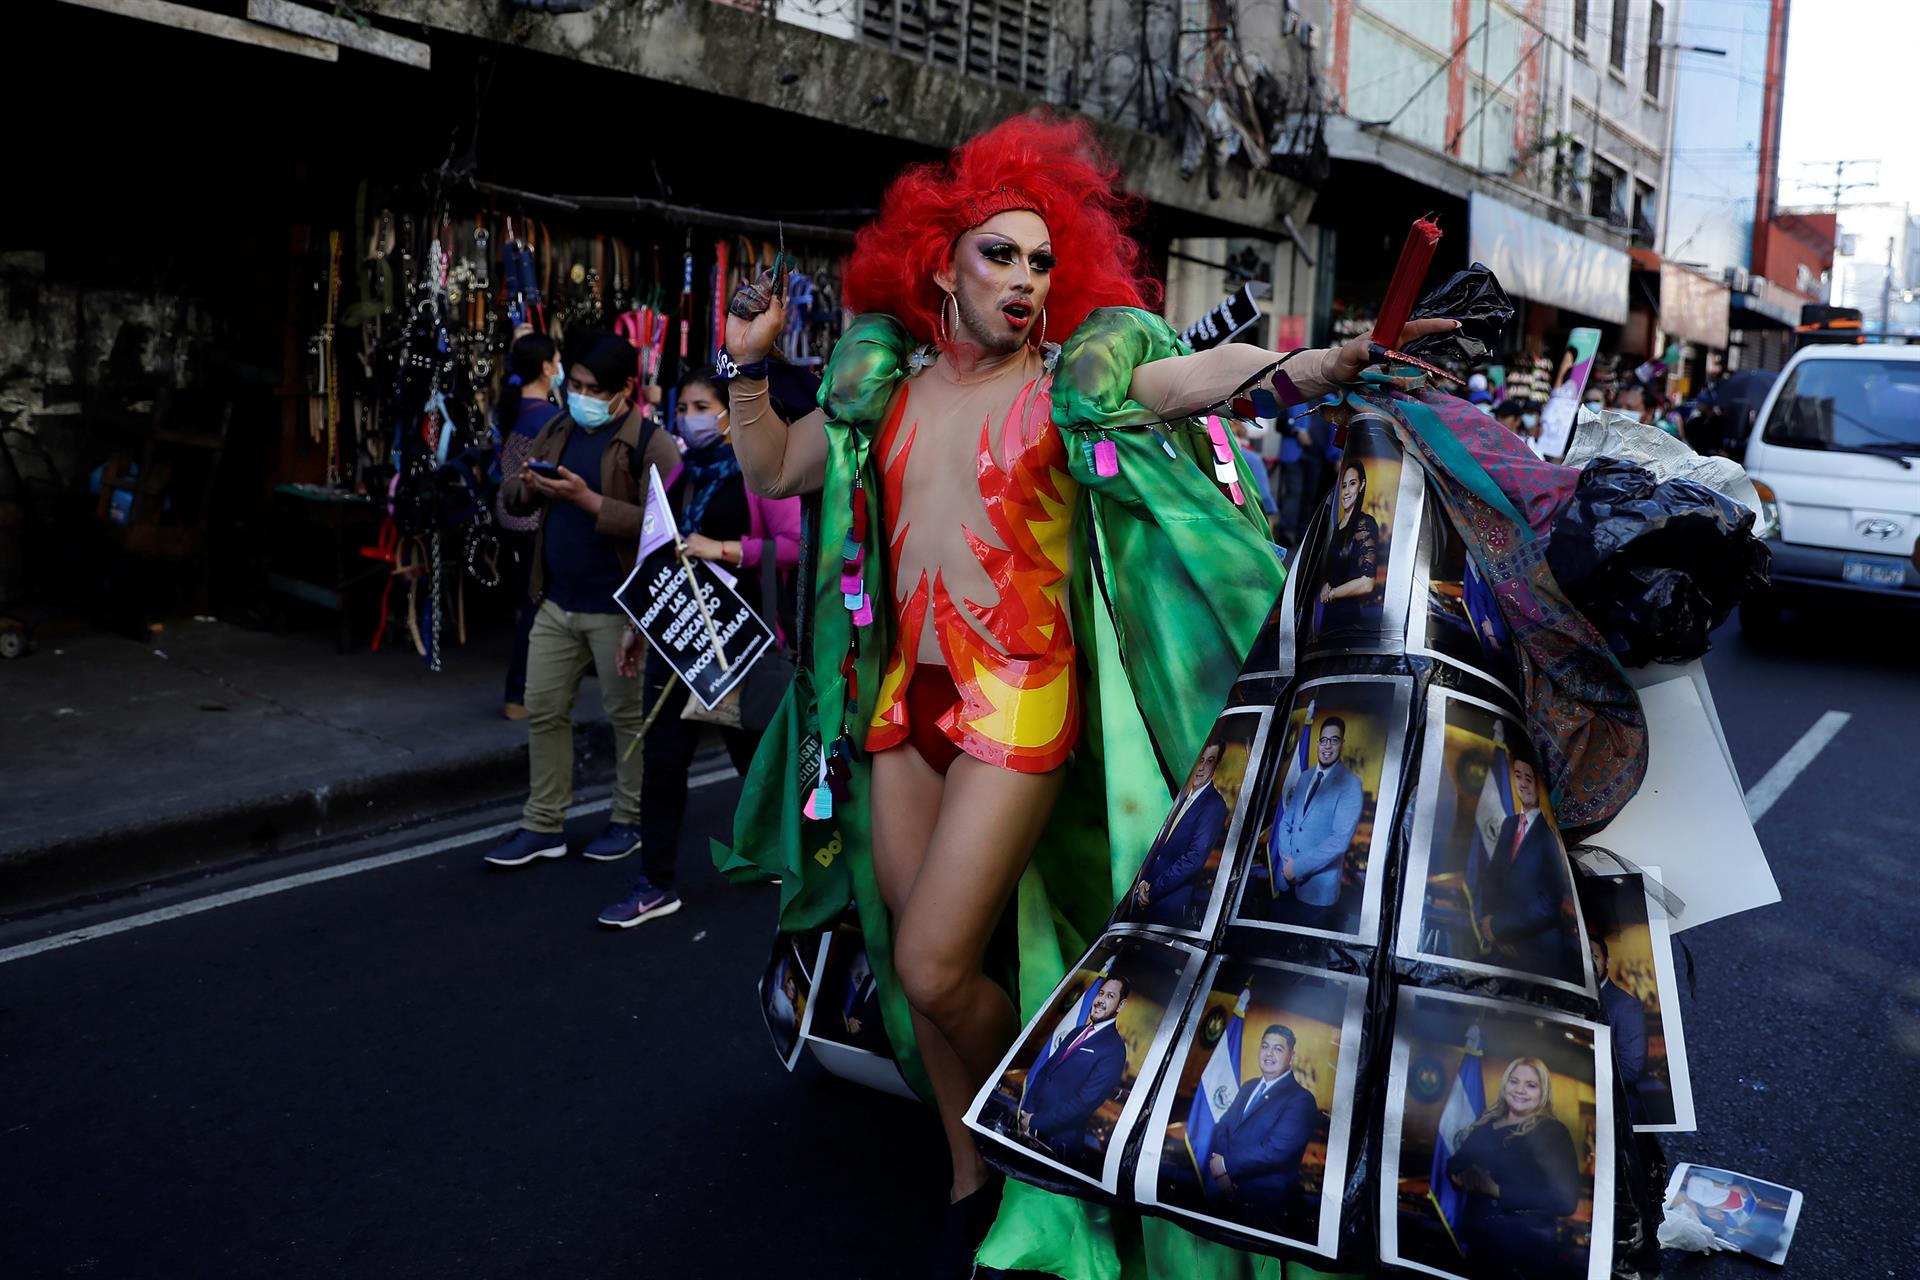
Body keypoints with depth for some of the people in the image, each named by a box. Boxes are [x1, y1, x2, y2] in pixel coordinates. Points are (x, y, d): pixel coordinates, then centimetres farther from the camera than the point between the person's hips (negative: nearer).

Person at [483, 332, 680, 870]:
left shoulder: (649, 442, -12)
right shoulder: (556, 431, 10)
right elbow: (512, 501, 14)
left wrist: (589, 501, -26)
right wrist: (527, 487, -9)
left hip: (618, 608, -7)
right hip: (556, 603, 7)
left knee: (629, 716, 7)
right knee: (543, 711, 10)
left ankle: (629, 821, 23)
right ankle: (544, 825, 20)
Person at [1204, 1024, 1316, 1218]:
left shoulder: (1301, 1099, -11)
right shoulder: (1249, 1087, 13)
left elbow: (1277, 1150, -21)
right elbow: (1223, 1127, 7)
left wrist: (1227, 1165, -15)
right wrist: (1220, 1168, -12)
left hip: (1260, 1200, -6)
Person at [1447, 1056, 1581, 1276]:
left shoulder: (1552, 1131, -10)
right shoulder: (1486, 1125, 6)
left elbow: (1566, 1200, -19)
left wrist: (1497, 1191, -22)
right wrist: (1463, 1179, -14)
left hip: (1526, 1248, -5)